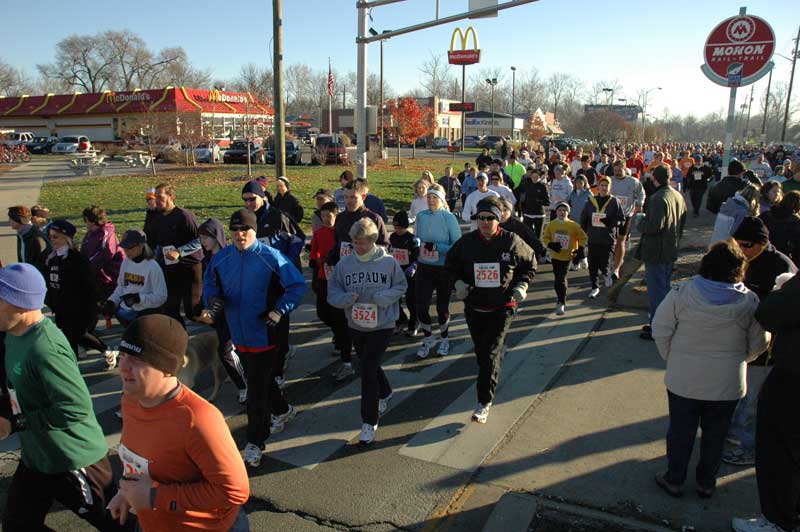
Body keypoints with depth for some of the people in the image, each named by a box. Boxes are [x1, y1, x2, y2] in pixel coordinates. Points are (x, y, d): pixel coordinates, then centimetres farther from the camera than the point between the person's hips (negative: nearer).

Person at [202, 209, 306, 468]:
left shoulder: (271, 257, -15)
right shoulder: (221, 258, 0)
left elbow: (297, 285, -10)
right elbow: (209, 283, 14)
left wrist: (280, 310, -19)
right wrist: (213, 298, -8)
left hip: (264, 334, -6)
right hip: (238, 333, 6)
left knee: (256, 390, -1)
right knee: (260, 381, 23)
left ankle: (255, 443, 15)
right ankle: (282, 410, 50)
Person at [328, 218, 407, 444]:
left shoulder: (388, 262, -11)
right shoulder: (344, 263, -6)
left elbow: (401, 287, -3)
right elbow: (332, 292, -1)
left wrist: (380, 296, -20)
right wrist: (347, 298, -23)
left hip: (382, 325, -4)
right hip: (356, 326, 4)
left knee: (368, 370, -11)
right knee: (369, 366, 22)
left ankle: (369, 422, 3)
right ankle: (385, 393, 53)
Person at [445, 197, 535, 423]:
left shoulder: (512, 242, -8)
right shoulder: (466, 242, -4)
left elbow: (530, 264, 8)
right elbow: (451, 264, 12)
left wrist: (522, 286, -7)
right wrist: (458, 282, -5)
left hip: (502, 308, -3)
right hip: (474, 307, 3)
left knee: (491, 353, -10)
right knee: (480, 352, 16)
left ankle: (484, 402, -2)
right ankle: (489, 379, 44)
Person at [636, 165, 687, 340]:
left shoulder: (658, 198, -22)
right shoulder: (678, 196, 7)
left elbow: (654, 226, -27)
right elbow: (682, 222, 15)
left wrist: (641, 221, -8)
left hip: (656, 252, -9)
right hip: (671, 250, 9)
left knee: (656, 291, 0)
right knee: (664, 287, 20)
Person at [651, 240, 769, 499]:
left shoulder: (682, 293, -16)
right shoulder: (750, 301, -13)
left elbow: (660, 331, -10)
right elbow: (758, 344, -2)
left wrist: (672, 358, 6)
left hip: (684, 380, -1)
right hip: (727, 383, 1)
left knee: (680, 431, 15)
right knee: (715, 434, 19)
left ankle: (673, 480, 29)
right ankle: (706, 483, 34)